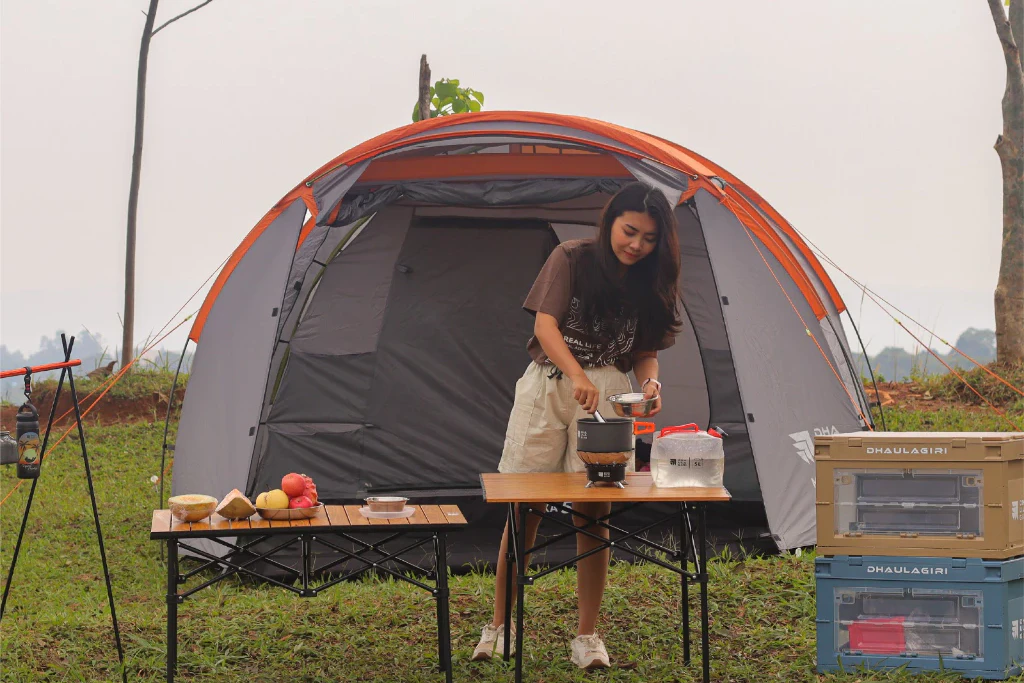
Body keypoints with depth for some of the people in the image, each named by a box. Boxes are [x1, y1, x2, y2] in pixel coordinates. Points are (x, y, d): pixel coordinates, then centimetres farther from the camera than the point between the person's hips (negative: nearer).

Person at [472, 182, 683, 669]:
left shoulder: (649, 286, 7)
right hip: (548, 386, -2)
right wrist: (578, 376, -28)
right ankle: (498, 626, 11)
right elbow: (545, 324, -13)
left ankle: (587, 636, 8)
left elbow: (645, 353, 12)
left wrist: (650, 382, -12)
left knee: (593, 514, 0)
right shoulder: (571, 259, -3)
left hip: (608, 394, 2)